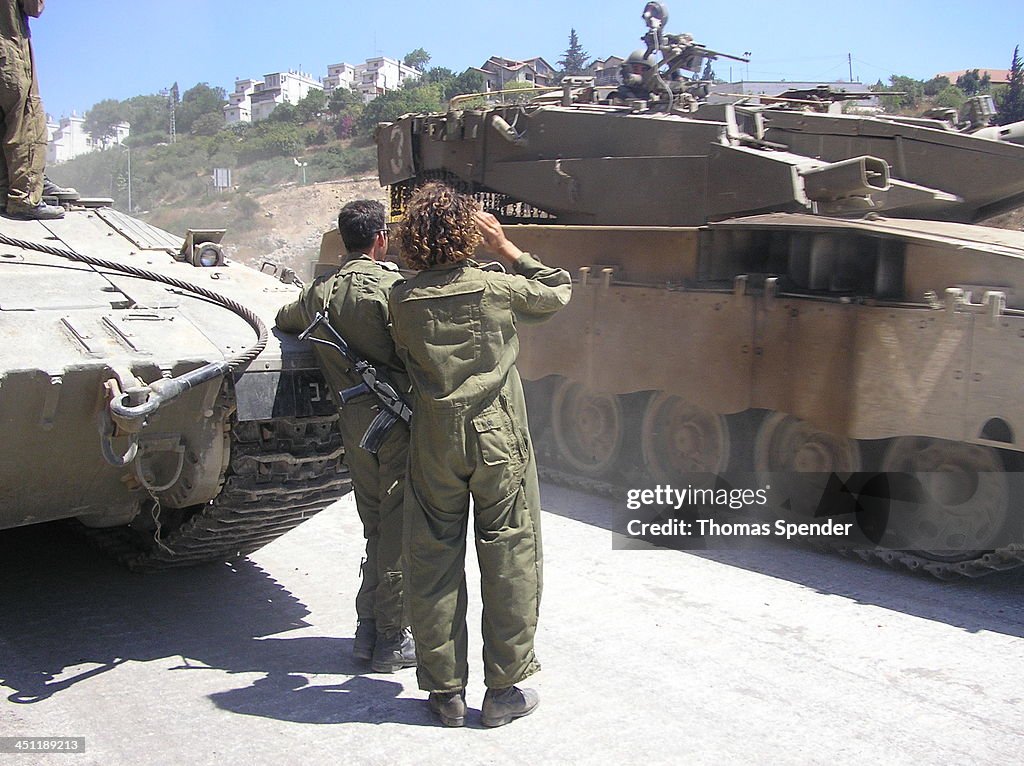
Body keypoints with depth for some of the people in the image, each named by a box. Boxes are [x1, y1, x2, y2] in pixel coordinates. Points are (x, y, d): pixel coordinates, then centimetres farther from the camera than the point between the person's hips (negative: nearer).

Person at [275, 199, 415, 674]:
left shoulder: (320, 292, 8)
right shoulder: (393, 286, -11)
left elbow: (283, 321, 28)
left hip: (352, 421, 6)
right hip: (399, 419, -6)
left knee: (375, 527, 18)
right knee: (400, 530, 3)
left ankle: (367, 631, 24)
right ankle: (392, 638, 10)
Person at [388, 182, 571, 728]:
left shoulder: (403, 298, -3)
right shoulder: (498, 288, -7)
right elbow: (560, 290, 9)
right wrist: (506, 247, 9)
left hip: (434, 443, 2)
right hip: (499, 440, -2)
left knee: (433, 563, 11)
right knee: (509, 560, 8)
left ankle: (445, 690, 19)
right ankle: (504, 691, 16)